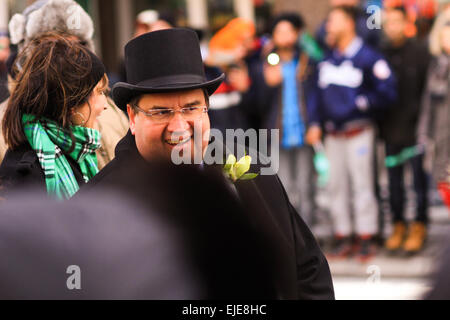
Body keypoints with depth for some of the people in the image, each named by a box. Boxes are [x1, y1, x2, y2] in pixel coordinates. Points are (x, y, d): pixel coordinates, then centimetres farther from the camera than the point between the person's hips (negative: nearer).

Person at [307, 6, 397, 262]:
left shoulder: (368, 58, -8)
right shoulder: (327, 59, 11)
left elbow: (387, 93, -8)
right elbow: (318, 92, 15)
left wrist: (362, 102, -12)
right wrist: (315, 124, 7)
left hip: (358, 132, -6)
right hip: (333, 133, 6)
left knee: (362, 183, -6)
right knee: (336, 185, 8)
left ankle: (366, 238, 0)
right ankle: (343, 236, 15)